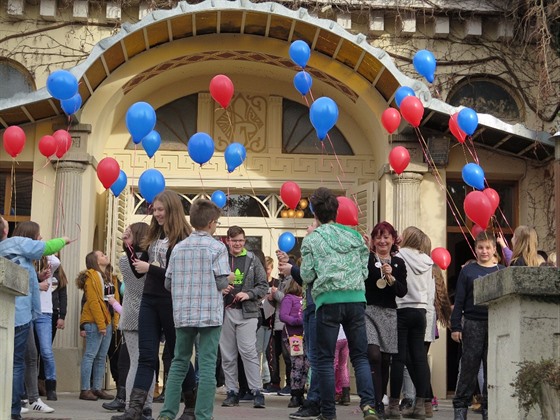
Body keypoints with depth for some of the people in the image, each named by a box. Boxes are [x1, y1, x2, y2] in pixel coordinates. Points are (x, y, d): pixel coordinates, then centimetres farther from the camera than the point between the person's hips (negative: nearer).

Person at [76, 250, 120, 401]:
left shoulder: (111, 277, 18)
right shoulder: (91, 277, -7)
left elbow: (115, 299, 15)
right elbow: (93, 301, -14)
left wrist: (115, 321, 3)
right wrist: (100, 324, -18)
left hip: (108, 322, 8)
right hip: (94, 322, -8)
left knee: (101, 356, 9)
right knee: (90, 355, -6)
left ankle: (97, 388, 14)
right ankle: (85, 390, -5)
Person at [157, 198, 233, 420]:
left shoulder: (178, 248, 6)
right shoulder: (217, 247, -5)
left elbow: (168, 283, 7)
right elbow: (221, 282, -9)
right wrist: (230, 278, 12)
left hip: (183, 314, 4)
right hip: (210, 314, -4)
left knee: (179, 362, 13)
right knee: (207, 366, -1)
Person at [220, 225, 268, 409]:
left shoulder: (252, 260, 6)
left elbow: (263, 285, 6)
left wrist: (248, 294, -9)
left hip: (246, 312, -2)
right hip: (225, 312, 2)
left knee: (248, 351, -9)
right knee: (227, 355, 5)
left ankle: (257, 392, -6)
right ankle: (232, 392, 13)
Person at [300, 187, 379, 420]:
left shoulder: (312, 239, 3)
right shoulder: (353, 235, 12)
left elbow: (307, 275, 1)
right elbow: (364, 270, 13)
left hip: (328, 299, -3)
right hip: (356, 298, 3)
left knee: (325, 358, 4)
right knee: (360, 355, 7)